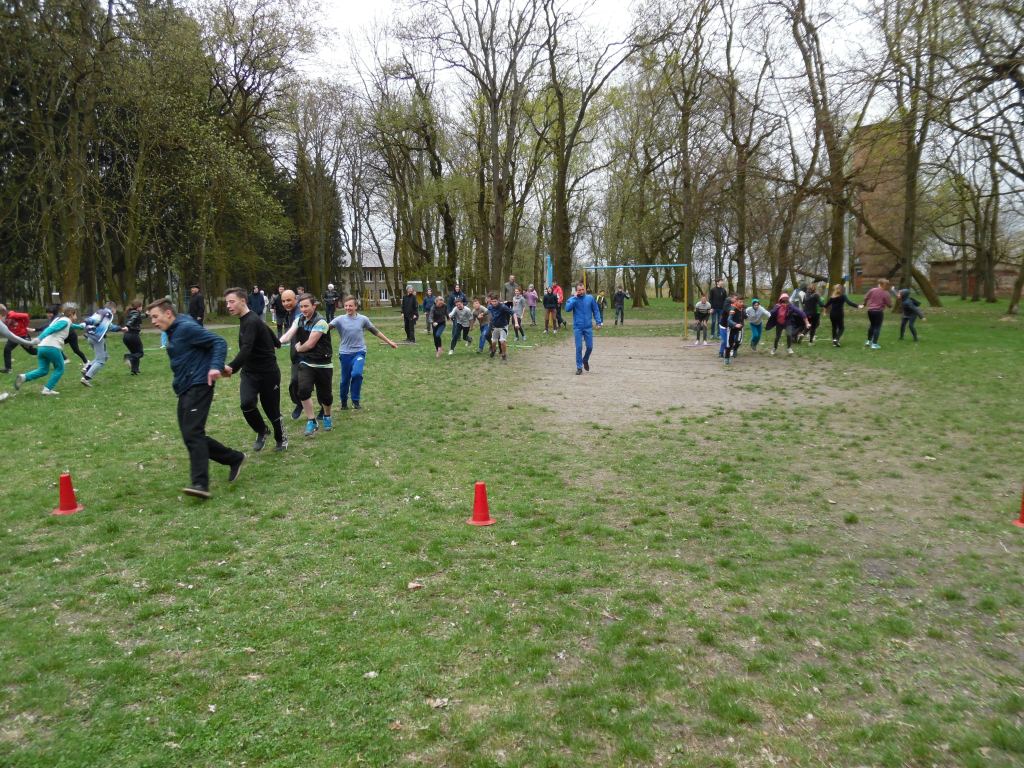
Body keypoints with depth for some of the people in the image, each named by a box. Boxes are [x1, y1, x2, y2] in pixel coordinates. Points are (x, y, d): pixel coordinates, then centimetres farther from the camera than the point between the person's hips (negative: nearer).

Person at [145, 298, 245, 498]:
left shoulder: (187, 327, -10)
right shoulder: (173, 333, 19)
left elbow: (219, 342, -16)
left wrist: (215, 367, -29)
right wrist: (178, 382, 15)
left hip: (198, 387, -10)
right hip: (184, 391, 10)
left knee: (192, 433, -19)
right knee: (192, 436, 9)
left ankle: (200, 483, -24)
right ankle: (234, 458, 20)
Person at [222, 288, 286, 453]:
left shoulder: (251, 322, -21)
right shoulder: (246, 319, 6)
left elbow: (246, 349, -37)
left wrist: (232, 367, -50)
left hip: (268, 373, -7)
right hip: (249, 373, 7)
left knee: (272, 410, 5)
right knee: (246, 403, -18)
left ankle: (281, 439, 31)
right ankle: (262, 432, 7)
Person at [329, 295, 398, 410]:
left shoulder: (363, 319, 1)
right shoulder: (340, 320, -3)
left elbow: (375, 332, 12)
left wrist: (389, 342, 17)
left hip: (359, 352, 0)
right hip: (345, 353, 1)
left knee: (357, 373, -24)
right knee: (345, 380, 7)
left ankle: (356, 400, -6)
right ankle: (344, 402, 30)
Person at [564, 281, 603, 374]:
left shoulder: (590, 298, 1)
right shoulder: (573, 299, -2)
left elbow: (596, 310, 7)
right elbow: (567, 309, -20)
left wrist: (598, 322, -1)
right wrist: (575, 298, -19)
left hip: (588, 327, 1)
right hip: (577, 328, -1)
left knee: (590, 347, 4)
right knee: (579, 347, -2)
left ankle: (585, 360, 33)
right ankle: (579, 367, 7)